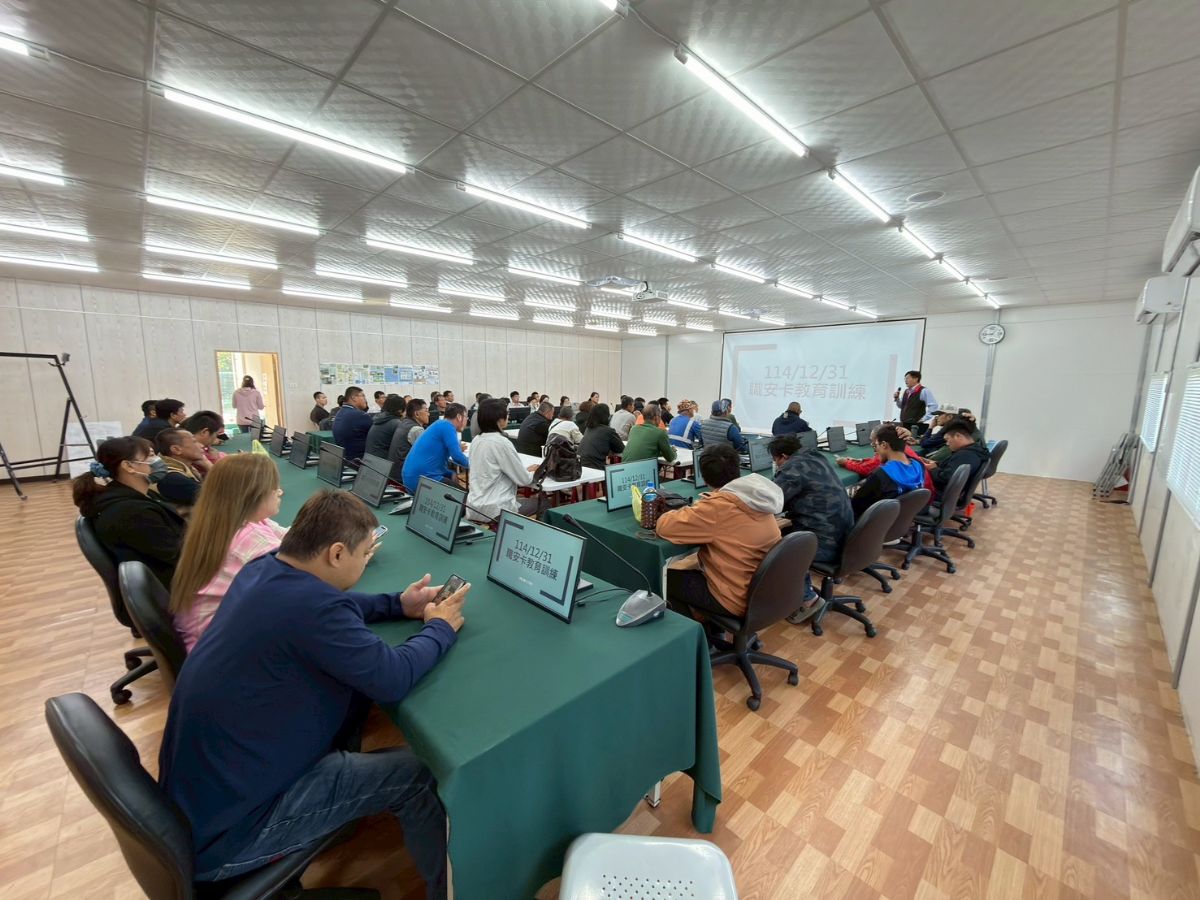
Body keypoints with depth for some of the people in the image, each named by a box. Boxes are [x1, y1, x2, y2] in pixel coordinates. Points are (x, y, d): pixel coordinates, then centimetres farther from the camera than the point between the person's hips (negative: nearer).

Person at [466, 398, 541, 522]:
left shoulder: (477, 440, 6)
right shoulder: (501, 442, -18)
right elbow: (524, 480, -13)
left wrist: (526, 469, 14)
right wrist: (536, 472, 7)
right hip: (494, 511, -8)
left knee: (524, 499, 30)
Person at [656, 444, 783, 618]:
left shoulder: (718, 508, -28)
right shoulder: (755, 497, -3)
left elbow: (664, 527, -22)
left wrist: (687, 512, -4)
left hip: (737, 599, -8)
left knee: (667, 577, 10)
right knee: (685, 565, 24)